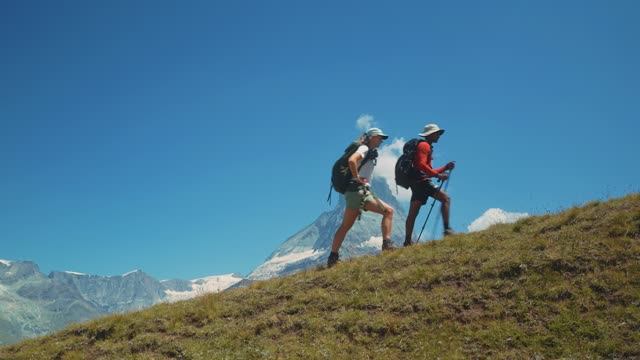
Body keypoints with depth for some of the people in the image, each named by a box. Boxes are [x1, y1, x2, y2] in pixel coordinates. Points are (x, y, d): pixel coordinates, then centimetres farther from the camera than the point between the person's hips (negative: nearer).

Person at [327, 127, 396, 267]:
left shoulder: (370, 152, 22)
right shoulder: (364, 149, -6)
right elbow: (351, 160, -26)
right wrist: (357, 178, -18)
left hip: (362, 192, 10)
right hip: (358, 190, -10)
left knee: (345, 226, 8)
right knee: (388, 211, -10)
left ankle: (333, 257, 9)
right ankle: (387, 243, -15)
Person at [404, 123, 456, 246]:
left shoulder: (428, 147, 28)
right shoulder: (424, 145, -3)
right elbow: (421, 165, -18)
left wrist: (445, 168, 19)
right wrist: (438, 175, -18)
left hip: (419, 182, 10)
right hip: (422, 181, -10)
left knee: (413, 213, 6)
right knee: (445, 198, -14)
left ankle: (408, 241, 6)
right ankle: (447, 229, -23)